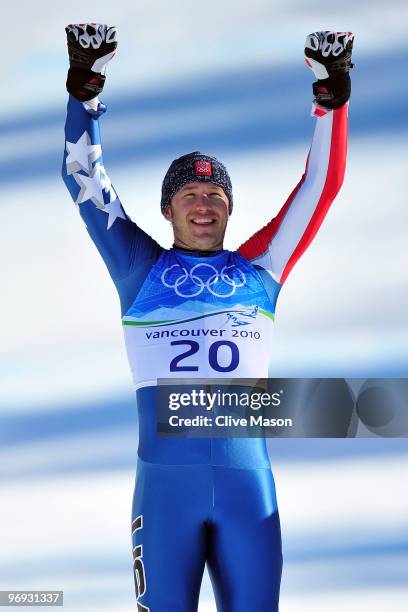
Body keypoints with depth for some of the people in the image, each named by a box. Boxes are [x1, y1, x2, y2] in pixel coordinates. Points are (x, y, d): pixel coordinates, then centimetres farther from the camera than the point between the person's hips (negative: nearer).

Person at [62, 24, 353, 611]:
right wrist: (86, 90, 1)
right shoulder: (142, 268, 11)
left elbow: (320, 186, 15)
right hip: (167, 479, -1)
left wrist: (331, 98, 9)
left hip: (248, 479, 2)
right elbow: (85, 178, 9)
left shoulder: (258, 269, 14)